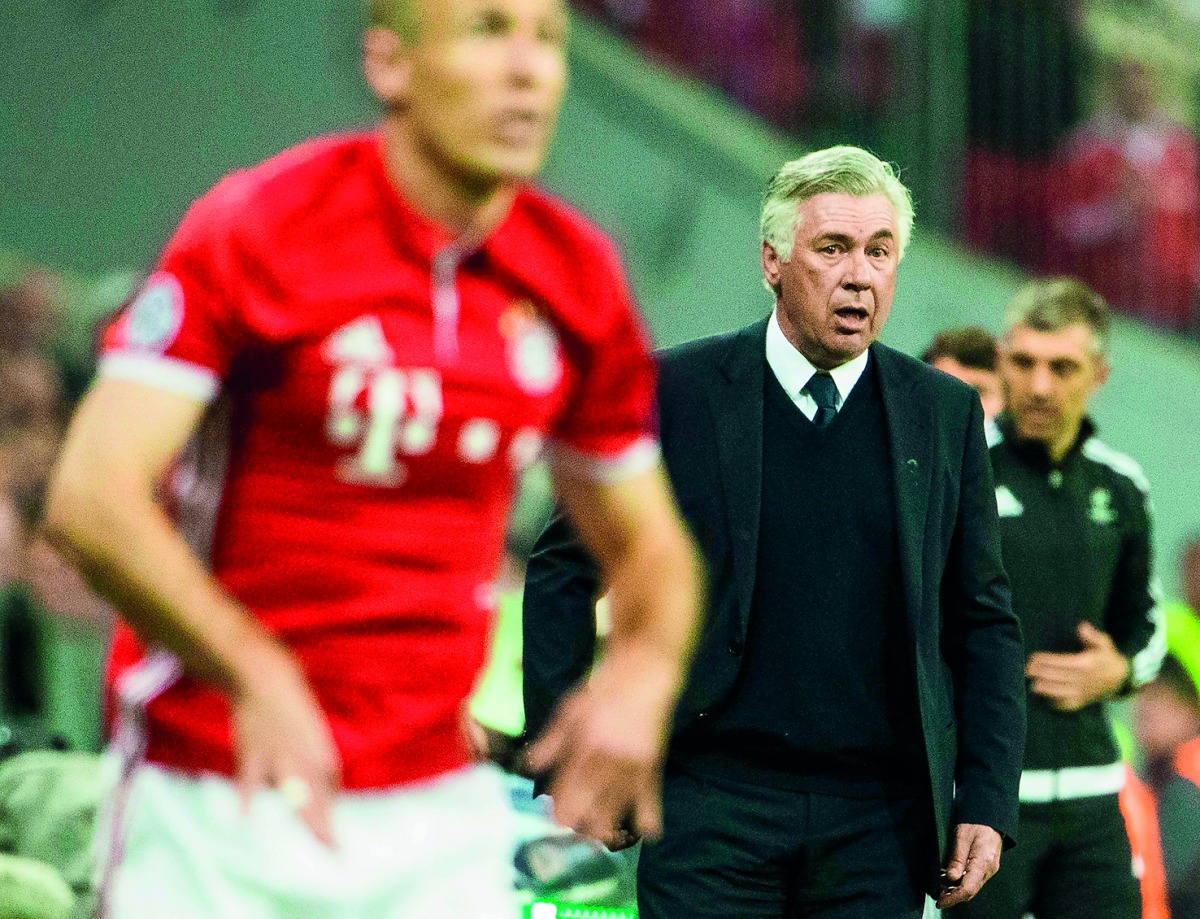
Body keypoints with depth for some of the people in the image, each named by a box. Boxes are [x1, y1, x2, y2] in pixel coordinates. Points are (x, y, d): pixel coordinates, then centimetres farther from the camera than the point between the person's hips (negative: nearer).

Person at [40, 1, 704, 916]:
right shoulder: (258, 227, -10)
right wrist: (254, 675, -28)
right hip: (217, 809, -4)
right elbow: (92, 498, -17)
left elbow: (648, 543, 18)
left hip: (442, 821, 4)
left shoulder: (576, 282, 5)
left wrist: (642, 675, -4)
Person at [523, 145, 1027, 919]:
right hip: (714, 798, -2)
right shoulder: (674, 392, 1)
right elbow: (562, 572, 7)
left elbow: (985, 623, 12)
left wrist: (988, 802, 4)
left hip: (879, 824, 2)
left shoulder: (946, 414, 9)